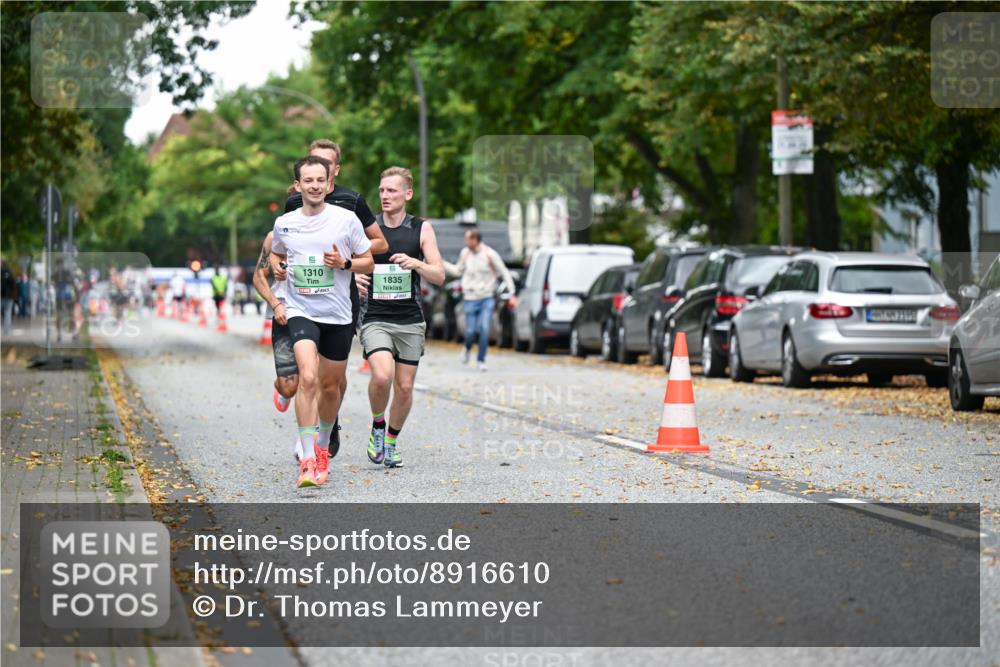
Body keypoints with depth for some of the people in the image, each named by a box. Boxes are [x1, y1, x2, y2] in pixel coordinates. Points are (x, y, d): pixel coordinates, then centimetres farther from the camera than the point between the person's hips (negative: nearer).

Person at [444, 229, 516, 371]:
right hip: (470, 299, 2)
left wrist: (512, 294, -8)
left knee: (485, 329, -13)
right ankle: (467, 348, 32)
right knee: (471, 331, -2)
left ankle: (481, 360, 2)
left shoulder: (490, 254, -10)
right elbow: (458, 271, 17)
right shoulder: (465, 253, 1)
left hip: (487, 297, -2)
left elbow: (504, 273, -5)